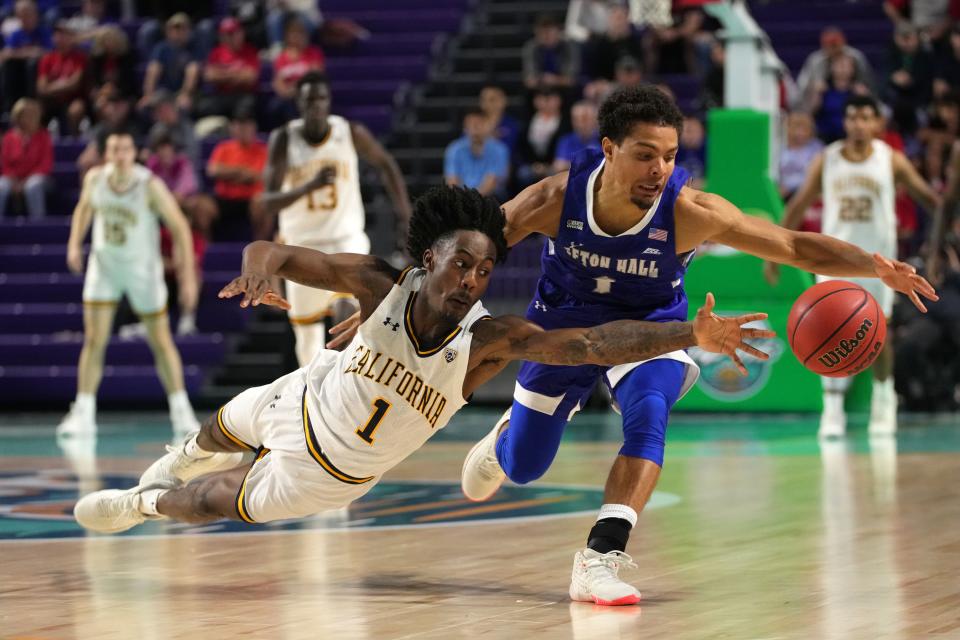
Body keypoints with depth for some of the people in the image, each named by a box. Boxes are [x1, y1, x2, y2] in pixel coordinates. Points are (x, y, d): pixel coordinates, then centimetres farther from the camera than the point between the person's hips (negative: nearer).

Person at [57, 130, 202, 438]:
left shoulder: (150, 186, -21)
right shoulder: (95, 178, -9)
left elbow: (180, 227, -16)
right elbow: (84, 208, 13)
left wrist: (189, 277, -19)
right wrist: (74, 244, -1)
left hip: (142, 268, -2)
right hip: (104, 265, 2)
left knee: (161, 341, 5)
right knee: (93, 340, -5)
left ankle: (181, 411, 18)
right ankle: (83, 415, 0)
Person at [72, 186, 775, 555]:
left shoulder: (491, 338, -35)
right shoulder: (383, 283, -32)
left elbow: (595, 343, -45)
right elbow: (274, 251, -30)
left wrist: (691, 333, -59)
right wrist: (261, 267, -56)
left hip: (335, 473, -1)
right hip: (308, 399, 1)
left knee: (222, 502, 11)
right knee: (220, 431, 30)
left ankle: (142, 505, 43)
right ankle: (181, 462, 67)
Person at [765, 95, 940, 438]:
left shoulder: (891, 160, -3)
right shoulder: (826, 161, 0)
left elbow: (925, 195, 2)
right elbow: (798, 206, 5)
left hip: (877, 256, -1)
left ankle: (883, 397, 26)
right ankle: (832, 409, -4)